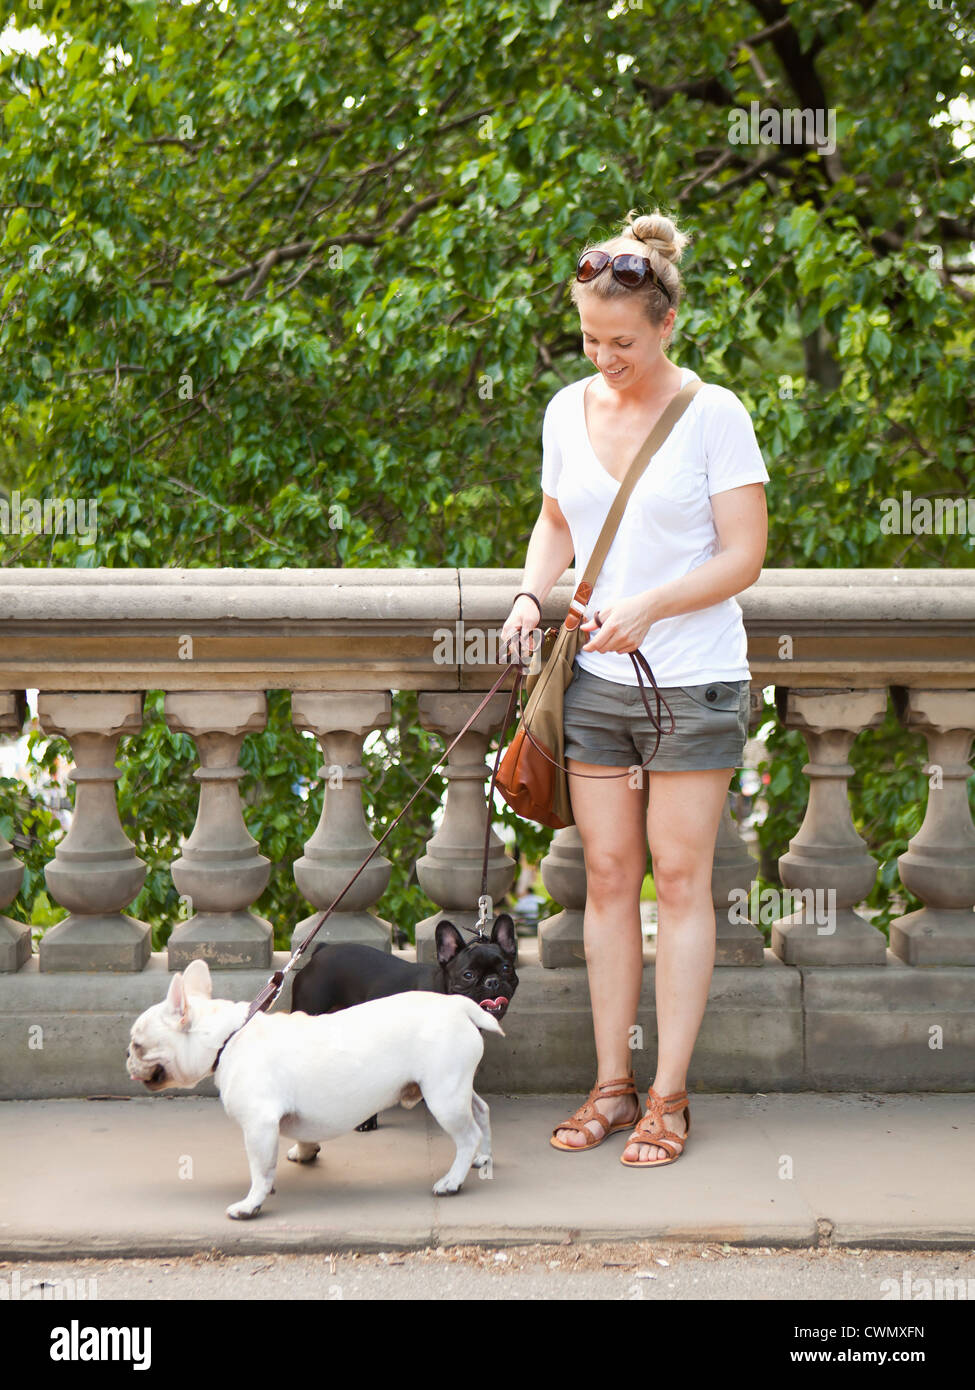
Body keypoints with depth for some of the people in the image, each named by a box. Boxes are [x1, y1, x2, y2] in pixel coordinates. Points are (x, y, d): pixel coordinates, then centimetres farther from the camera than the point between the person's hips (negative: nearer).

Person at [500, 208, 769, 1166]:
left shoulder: (713, 414, -9)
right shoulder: (567, 411, 6)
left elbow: (743, 556, -10)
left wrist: (648, 607, -22)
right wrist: (531, 595, 1)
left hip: (693, 681, -4)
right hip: (595, 680, 5)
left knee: (680, 879, 0)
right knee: (607, 875, 7)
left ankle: (668, 1094, 6)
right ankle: (611, 1084, 14)